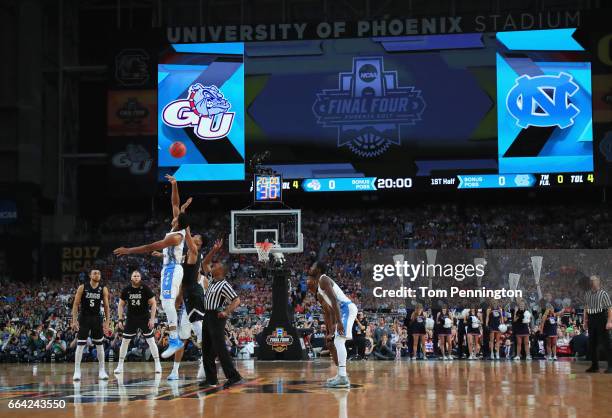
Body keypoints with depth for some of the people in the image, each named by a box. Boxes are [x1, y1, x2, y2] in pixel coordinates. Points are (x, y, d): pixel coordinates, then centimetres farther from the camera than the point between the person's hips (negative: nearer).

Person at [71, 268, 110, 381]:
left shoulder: (103, 289, 0)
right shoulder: (82, 287, -7)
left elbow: (106, 306, 3)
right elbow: (76, 304, -5)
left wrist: (107, 322, -3)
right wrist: (74, 320, -12)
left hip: (97, 319, 2)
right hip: (84, 318, -2)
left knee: (100, 345, 4)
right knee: (80, 345, -5)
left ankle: (101, 370, 12)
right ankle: (77, 371, 0)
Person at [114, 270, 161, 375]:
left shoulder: (146, 289, -10)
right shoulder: (126, 290, -3)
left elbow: (153, 304, -7)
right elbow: (121, 305, 6)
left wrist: (152, 319, -14)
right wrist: (120, 320, -2)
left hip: (144, 318, -2)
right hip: (131, 318, 2)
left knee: (151, 340, -6)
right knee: (124, 341, 2)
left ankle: (157, 364, 2)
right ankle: (120, 365, 12)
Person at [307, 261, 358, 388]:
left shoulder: (323, 280, -8)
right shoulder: (319, 294, 24)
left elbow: (334, 300, -21)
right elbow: (327, 312, 30)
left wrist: (339, 322, -29)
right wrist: (331, 332, 29)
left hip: (347, 308, -11)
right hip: (342, 311, 11)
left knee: (339, 341, -20)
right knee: (333, 342, 19)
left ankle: (343, 378, -30)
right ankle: (341, 374, 25)